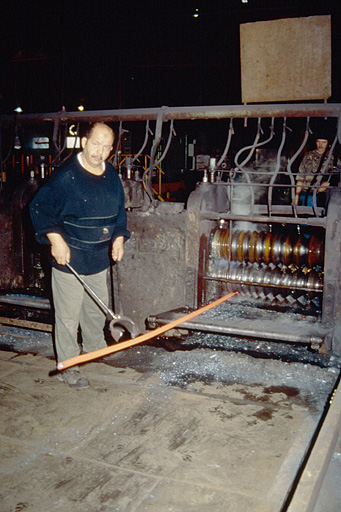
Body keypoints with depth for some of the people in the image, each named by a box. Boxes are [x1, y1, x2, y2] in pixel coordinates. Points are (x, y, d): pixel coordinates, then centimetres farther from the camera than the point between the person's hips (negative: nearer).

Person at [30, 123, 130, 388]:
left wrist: (119, 237, 3)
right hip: (70, 257, -6)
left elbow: (120, 211, 17)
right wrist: (55, 239, -20)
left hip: (100, 257, 7)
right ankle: (67, 367, 16)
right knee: (68, 315, 1)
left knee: (97, 308, 22)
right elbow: (39, 208, -11)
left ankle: (95, 347, 46)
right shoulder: (66, 176, -16)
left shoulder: (112, 176, 4)